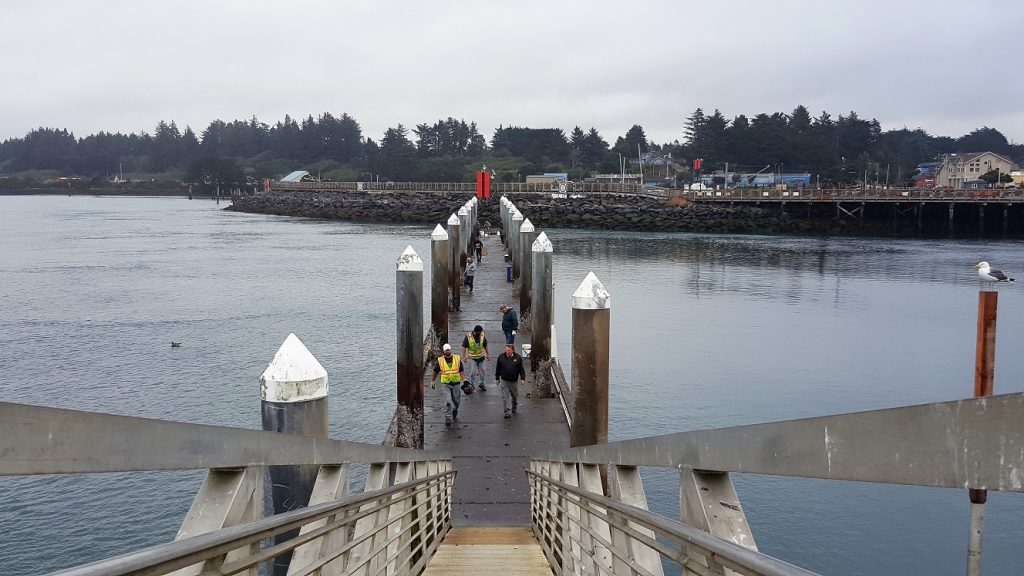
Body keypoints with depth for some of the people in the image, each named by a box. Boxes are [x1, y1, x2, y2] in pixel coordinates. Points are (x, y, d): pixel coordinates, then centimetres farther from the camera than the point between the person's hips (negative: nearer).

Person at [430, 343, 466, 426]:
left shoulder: (457, 359, 1)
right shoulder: (440, 361, 0)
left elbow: (461, 371, 1)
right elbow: (435, 372, 11)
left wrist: (464, 380, -10)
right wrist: (432, 381, 12)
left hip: (456, 383, 2)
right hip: (446, 384, -2)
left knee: (456, 400, 14)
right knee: (448, 401, -12)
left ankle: (455, 410, 45)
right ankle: (448, 418, -6)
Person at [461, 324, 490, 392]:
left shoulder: (482, 336, -7)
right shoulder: (468, 337, -18)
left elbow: (485, 346, 7)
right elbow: (464, 347, -13)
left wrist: (487, 354, 12)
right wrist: (464, 357, -18)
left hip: (481, 357, 3)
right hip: (471, 358, -3)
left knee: (481, 371, 13)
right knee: (472, 372, -3)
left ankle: (482, 383, 32)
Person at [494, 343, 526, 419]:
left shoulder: (518, 357, -5)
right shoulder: (501, 357, -4)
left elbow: (521, 369, -1)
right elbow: (498, 368, 4)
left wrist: (523, 378, -5)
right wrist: (497, 378, 6)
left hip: (514, 381, 1)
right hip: (504, 381, 0)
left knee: (515, 395, 17)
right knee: (505, 396, -7)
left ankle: (514, 408, 40)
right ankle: (508, 412, -6)